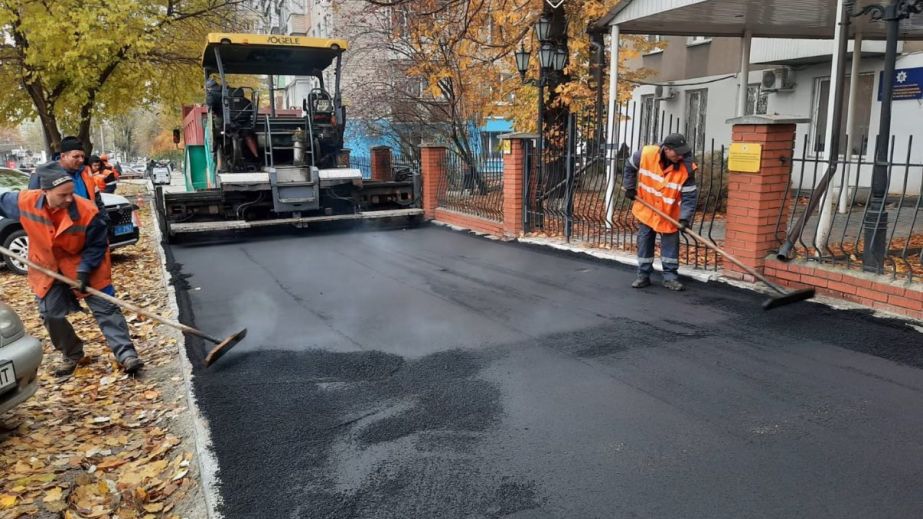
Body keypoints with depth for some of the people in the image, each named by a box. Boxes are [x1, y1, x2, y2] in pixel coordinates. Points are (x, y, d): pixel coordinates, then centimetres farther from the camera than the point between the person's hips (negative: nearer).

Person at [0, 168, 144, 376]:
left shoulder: (88, 211, -29)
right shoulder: (23, 201, -21)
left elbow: (97, 245, -16)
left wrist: (84, 271, -25)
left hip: (84, 264, -3)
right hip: (46, 266, 3)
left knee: (105, 308, -7)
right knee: (50, 314, 6)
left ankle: (126, 354, -7)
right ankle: (73, 355, 25)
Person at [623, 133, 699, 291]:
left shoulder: (687, 168, -24)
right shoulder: (646, 154, -22)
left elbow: (689, 196, -20)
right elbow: (630, 167, 0)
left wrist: (685, 218, -30)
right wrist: (630, 187, -1)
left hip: (670, 213, -1)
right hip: (646, 209, 1)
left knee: (670, 244, 4)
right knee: (644, 241, 8)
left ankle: (670, 277, 16)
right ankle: (643, 275, 19)